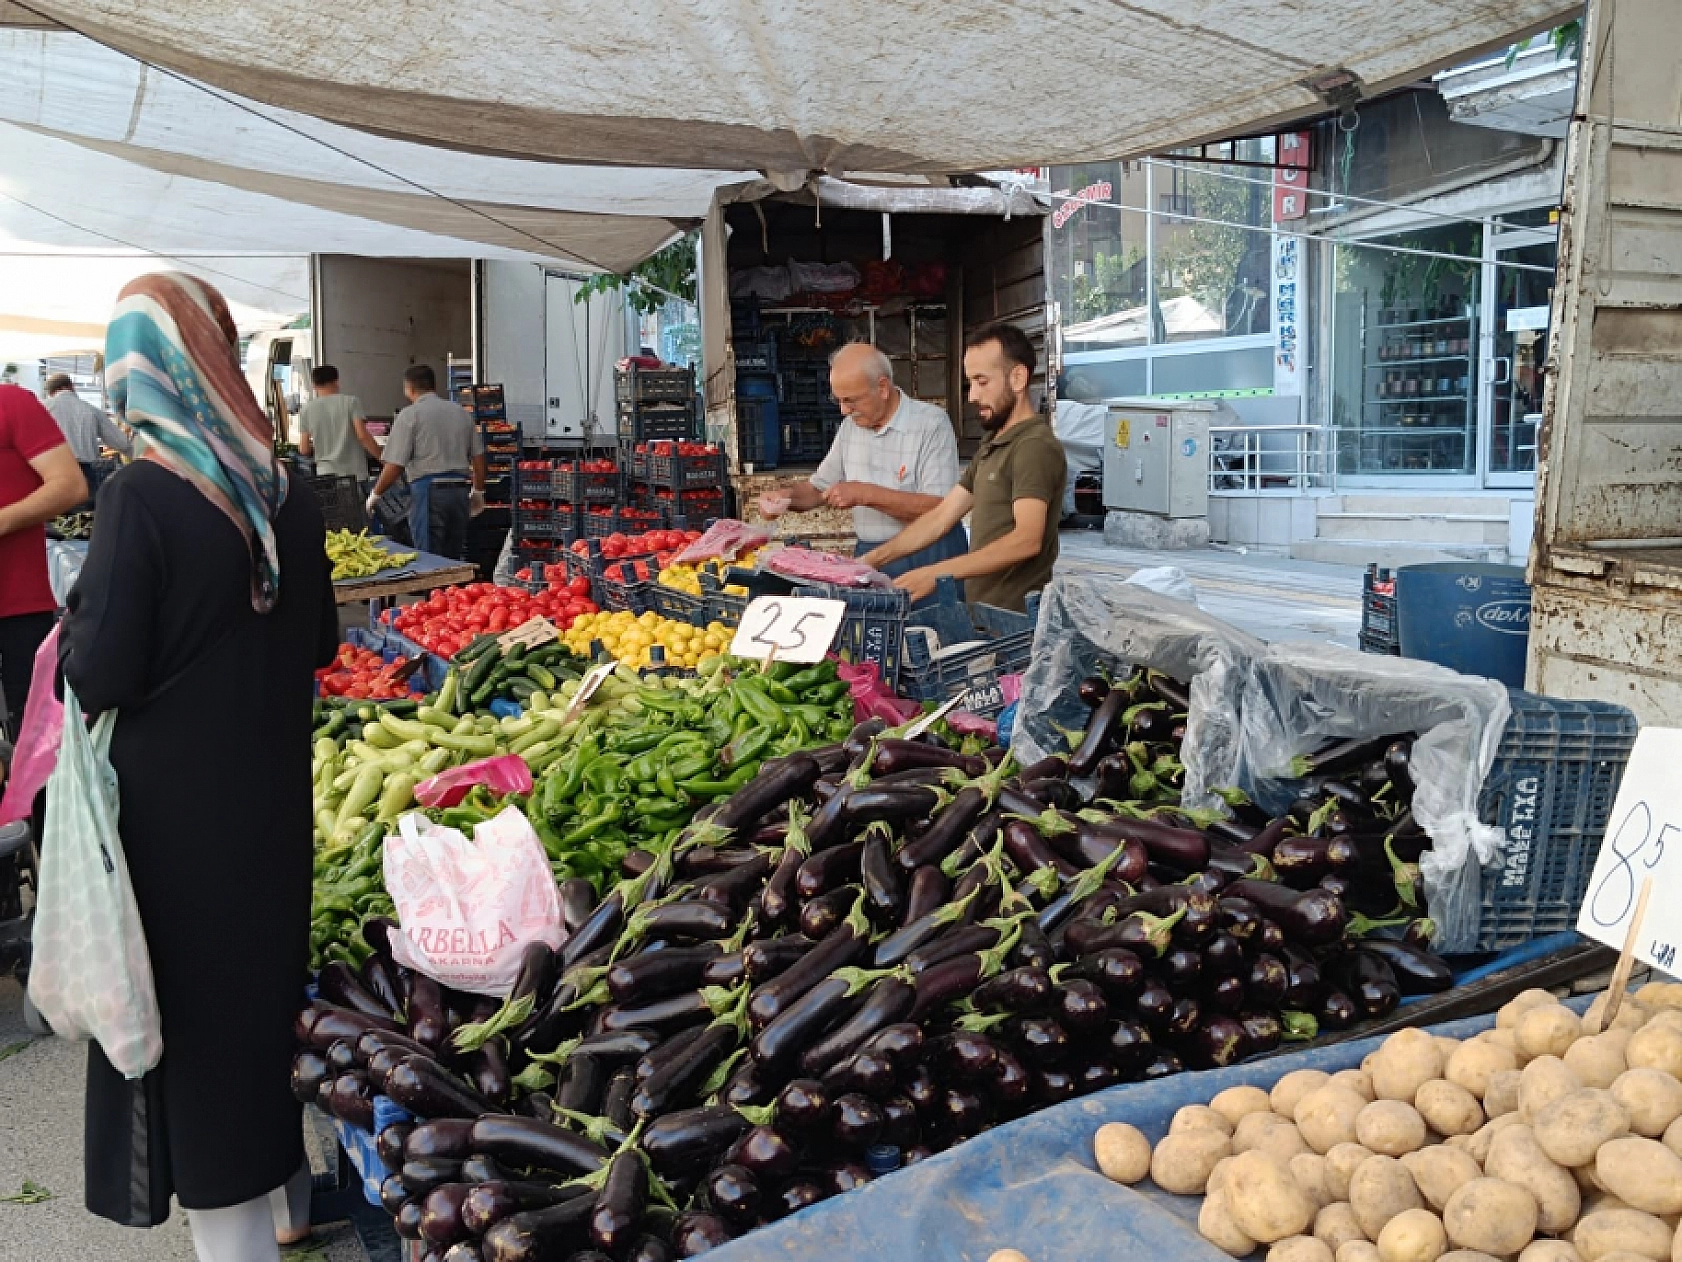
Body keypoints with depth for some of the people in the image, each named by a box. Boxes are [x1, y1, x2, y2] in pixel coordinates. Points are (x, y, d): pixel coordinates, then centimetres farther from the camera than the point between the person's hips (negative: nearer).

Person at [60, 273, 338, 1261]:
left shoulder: (142, 496, -20)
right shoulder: (286, 493, -2)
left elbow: (101, 676, -19)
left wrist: (75, 626, 0)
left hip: (176, 805, -6)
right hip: (274, 791, 6)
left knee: (192, 1002, 8)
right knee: (269, 969, 21)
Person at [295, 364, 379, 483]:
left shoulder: (307, 409, 5)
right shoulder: (351, 402, -3)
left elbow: (304, 449, 6)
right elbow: (363, 436, -12)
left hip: (325, 473, 3)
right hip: (354, 473, -3)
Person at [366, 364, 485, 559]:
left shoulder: (409, 415, -4)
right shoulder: (461, 413, 12)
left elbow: (395, 465, -8)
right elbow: (478, 457, 13)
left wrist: (375, 495, 4)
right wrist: (478, 491, 26)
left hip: (428, 492, -5)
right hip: (459, 491, 5)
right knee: (456, 557, 12)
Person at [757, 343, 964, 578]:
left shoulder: (932, 423, -8)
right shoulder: (851, 426, 14)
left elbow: (940, 508, -18)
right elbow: (819, 487, 25)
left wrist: (866, 494, -18)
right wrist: (788, 496, 3)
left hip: (927, 560, -6)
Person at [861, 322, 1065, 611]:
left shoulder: (1035, 446, -10)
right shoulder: (993, 446, 20)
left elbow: (1026, 540, -23)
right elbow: (941, 517, 18)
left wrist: (937, 573, -28)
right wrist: (872, 560, 9)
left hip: (1014, 616, -8)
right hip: (983, 610, 8)